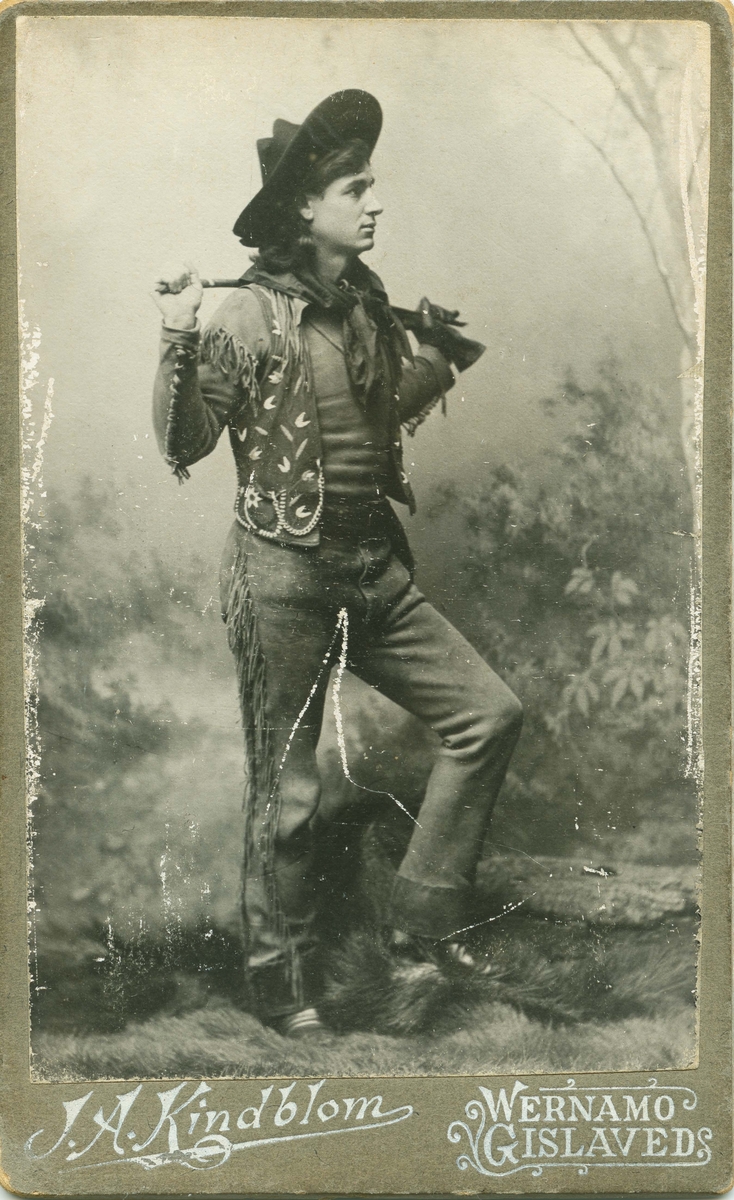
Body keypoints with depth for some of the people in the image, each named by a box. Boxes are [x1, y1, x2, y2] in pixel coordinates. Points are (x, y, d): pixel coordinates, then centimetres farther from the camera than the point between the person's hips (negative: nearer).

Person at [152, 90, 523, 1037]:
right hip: (282, 577, -7)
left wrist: (440, 352, 19)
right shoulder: (249, 317, -11)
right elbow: (183, 448, -14)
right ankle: (282, 984, 23)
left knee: (489, 713, 4)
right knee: (287, 793, 3)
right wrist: (178, 344, -25)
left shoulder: (366, 304, 10)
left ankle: (424, 919, 15)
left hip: (374, 569, 7)